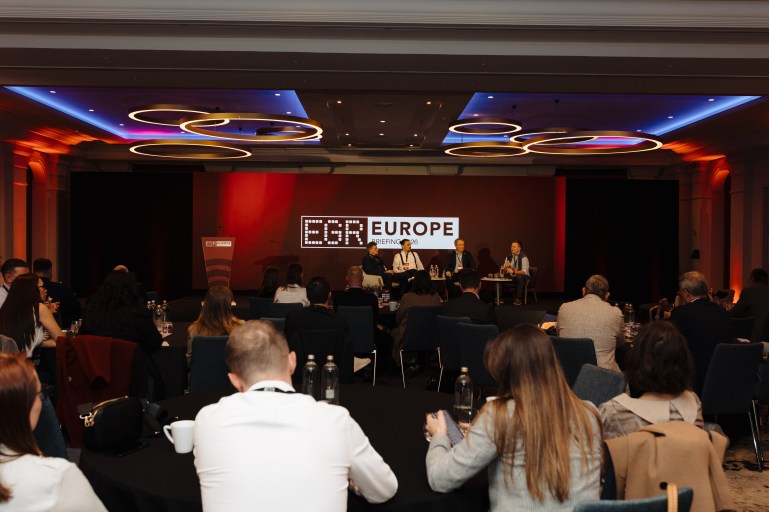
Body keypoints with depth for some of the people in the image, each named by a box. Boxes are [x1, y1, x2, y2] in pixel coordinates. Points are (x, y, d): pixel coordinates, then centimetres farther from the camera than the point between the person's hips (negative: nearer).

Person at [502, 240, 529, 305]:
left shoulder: (523, 257, -10)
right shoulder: (508, 257, 6)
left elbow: (524, 271, -19)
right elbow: (503, 271, 5)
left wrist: (513, 272, -29)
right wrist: (506, 267, -18)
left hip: (522, 278, -5)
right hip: (511, 278, 5)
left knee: (520, 277, -37)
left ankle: (518, 299, -34)